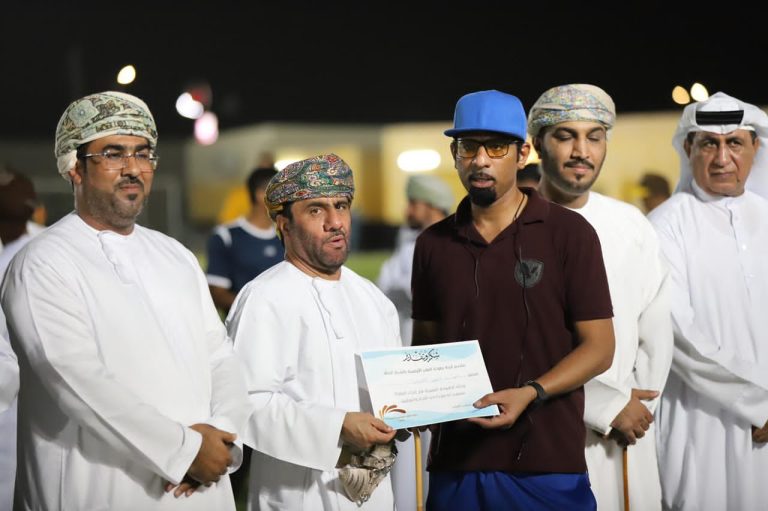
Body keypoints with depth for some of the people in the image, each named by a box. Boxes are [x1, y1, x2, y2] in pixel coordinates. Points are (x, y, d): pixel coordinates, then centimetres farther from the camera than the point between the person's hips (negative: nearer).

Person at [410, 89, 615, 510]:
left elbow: (598, 346, -3)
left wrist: (530, 393, -17)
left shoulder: (569, 233, -2)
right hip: (455, 463, 3)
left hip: (546, 464, -3)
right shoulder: (433, 244, 9)